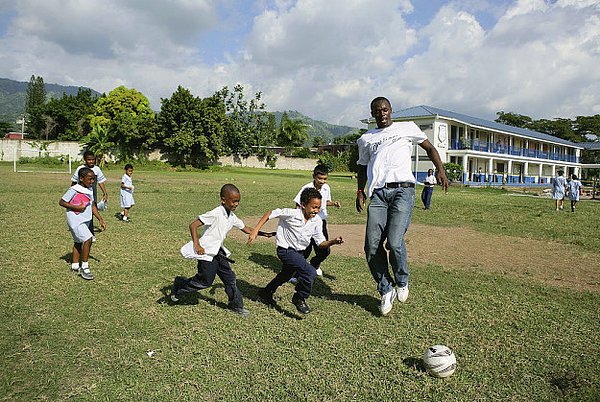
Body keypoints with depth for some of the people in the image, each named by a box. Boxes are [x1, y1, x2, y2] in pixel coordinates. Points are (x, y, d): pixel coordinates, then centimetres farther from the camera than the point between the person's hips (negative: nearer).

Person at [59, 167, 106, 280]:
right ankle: (84, 267, -11)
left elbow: (93, 206, 12)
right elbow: (61, 202, -10)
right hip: (75, 220, -8)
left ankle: (75, 266, 30)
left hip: (85, 220, 8)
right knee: (88, 239, -19)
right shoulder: (74, 190, -15)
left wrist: (101, 220, 7)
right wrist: (76, 207, -19)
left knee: (78, 242, 17)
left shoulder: (90, 190, 7)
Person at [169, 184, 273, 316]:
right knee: (205, 280, 1)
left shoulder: (232, 217, 3)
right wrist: (197, 245, -29)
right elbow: (193, 225, -23)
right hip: (206, 251, -8)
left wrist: (264, 234, 4)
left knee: (229, 277, 8)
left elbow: (246, 229, 13)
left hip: (218, 252, 8)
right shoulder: (216, 214, -22)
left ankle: (236, 305, 20)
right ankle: (179, 285, 24)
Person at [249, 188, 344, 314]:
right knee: (311, 272, -23)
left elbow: (321, 243, -5)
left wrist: (333, 241, -25)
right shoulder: (291, 214, -25)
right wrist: (255, 231, -19)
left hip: (299, 252, 7)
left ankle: (266, 293, 53)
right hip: (285, 250, -7)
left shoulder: (317, 221, -9)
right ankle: (299, 298, 0)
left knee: (286, 275, 27)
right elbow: (271, 213, -16)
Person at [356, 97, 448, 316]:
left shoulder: (407, 128, 16)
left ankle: (402, 282, 11)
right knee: (372, 246, -8)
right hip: (378, 193, 3)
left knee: (394, 242, -19)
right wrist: (360, 190, 14)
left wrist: (440, 170, 4)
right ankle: (386, 290, 12)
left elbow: (429, 148, 20)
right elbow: (362, 166, 29)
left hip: (402, 189, -3)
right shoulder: (366, 139, 23)